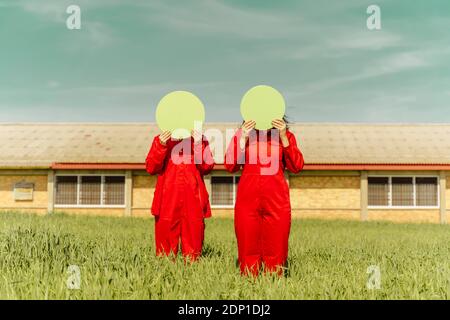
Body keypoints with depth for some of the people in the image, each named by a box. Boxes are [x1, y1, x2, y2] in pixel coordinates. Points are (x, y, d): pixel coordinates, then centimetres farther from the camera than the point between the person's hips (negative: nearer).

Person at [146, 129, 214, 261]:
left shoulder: (200, 140, 11)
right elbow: (151, 168, 1)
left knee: (194, 234, -2)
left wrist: (198, 146, -14)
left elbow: (207, 167, -1)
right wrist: (161, 145, -11)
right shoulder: (160, 139, 11)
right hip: (168, 199, 0)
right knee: (166, 233, -3)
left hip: (193, 198, 0)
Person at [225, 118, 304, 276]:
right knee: (248, 250, 1)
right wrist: (243, 139, -11)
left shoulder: (286, 136, 9)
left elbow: (296, 167, -4)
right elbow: (230, 166, -2)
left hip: (276, 199, 0)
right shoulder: (243, 134, 9)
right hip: (247, 199, 0)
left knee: (275, 250, 1)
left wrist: (284, 138, -11)